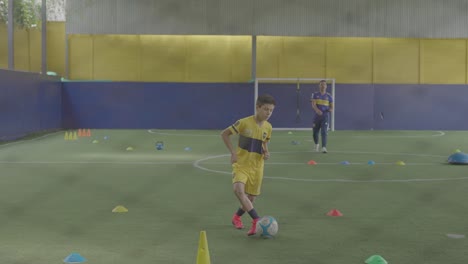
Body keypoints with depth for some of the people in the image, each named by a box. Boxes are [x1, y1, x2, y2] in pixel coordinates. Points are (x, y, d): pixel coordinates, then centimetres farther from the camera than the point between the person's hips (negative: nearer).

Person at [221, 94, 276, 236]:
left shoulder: (268, 127, 1)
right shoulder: (244, 123, -14)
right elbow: (224, 134, -6)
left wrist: (266, 152, -2)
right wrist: (233, 152, -13)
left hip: (257, 167, 5)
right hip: (241, 164, -5)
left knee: (251, 199, 8)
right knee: (238, 189, -30)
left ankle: (236, 217, 36)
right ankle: (257, 220, -33)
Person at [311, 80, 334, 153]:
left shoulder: (329, 96, 6)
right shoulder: (315, 95, 2)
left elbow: (331, 107, 8)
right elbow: (313, 105, -13)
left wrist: (330, 109, -17)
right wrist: (317, 110, -35)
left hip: (325, 116, -1)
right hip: (317, 116, 1)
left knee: (324, 132, -15)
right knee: (315, 133, 9)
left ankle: (324, 147, -20)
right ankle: (316, 144, 36)